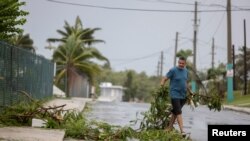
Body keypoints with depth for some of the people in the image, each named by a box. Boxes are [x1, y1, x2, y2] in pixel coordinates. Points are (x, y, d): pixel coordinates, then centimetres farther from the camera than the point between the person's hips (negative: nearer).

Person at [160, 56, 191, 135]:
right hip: (175, 95, -6)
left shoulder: (186, 71, 12)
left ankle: (170, 127, 23)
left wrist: (190, 91, 25)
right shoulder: (173, 70, -7)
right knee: (178, 112, -11)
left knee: (175, 112, 13)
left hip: (183, 95, 6)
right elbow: (164, 79, -9)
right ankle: (182, 130, -15)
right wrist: (161, 87, -25)